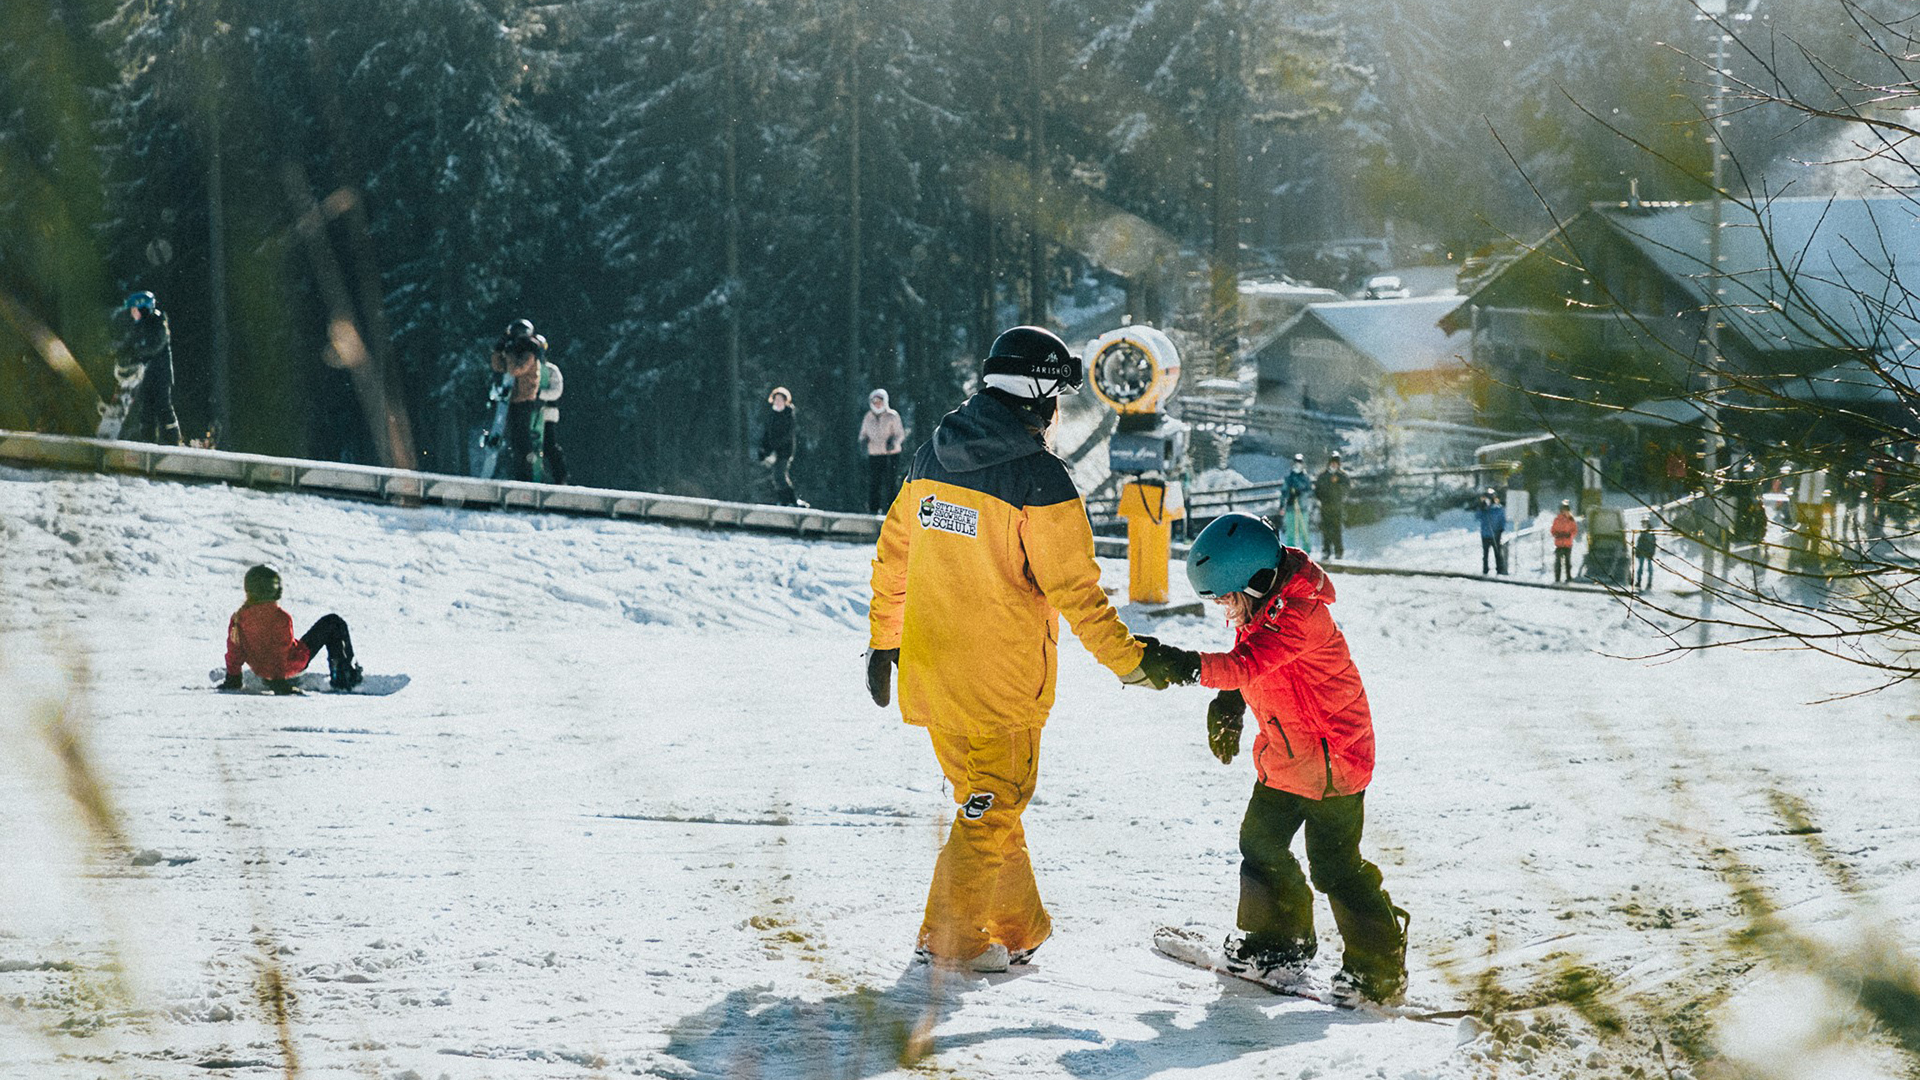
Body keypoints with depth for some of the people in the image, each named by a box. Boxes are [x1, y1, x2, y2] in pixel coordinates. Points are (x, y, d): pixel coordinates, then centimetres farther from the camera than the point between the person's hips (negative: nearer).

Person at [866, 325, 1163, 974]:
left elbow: (893, 557, 14)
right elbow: (1074, 588, -16)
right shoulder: (1040, 478, -17)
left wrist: (884, 641, 24)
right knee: (994, 803, 6)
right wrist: (1126, 659, -7)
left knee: (990, 796, 19)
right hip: (1003, 675, -7)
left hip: (931, 668, 7)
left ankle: (1017, 927, 26)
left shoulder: (931, 458, 4)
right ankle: (952, 938, 9)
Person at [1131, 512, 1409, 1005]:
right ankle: (1280, 944, 33)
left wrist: (1186, 666, -49)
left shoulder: (1298, 614, -28)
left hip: (1332, 757, -10)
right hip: (1283, 755, 10)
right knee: (1261, 844, 16)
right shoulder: (1260, 606, 2)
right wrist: (1228, 706, 7)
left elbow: (1248, 664, -40)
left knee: (1334, 864, -7)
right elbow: (1248, 661, 20)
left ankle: (1379, 968, 2)